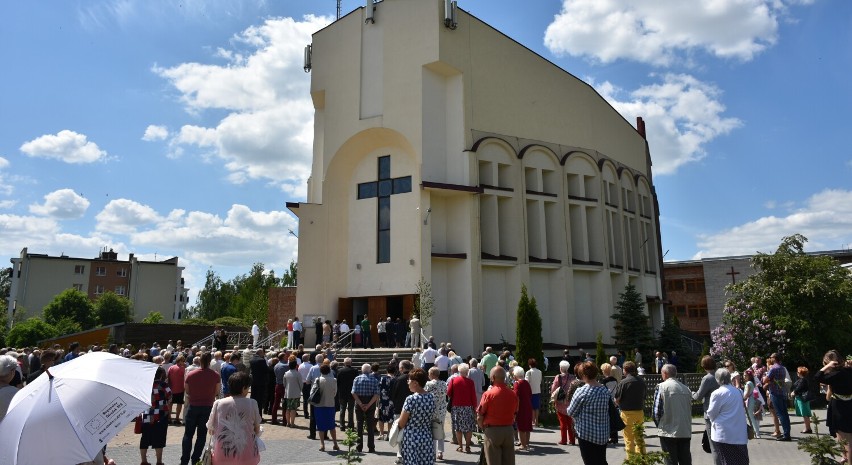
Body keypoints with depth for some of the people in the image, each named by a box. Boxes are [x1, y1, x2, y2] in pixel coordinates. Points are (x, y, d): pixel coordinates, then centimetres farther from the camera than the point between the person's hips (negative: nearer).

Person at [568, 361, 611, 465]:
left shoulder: (581, 391, -15)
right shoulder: (606, 391, 1)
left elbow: (571, 412, -8)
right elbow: (610, 410, 10)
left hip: (587, 434, -5)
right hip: (603, 434, 6)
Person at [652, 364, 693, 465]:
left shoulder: (661, 387, -9)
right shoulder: (686, 388, 6)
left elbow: (656, 411, -11)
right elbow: (690, 409, 11)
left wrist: (659, 425, 6)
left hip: (668, 431, -5)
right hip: (686, 432, 5)